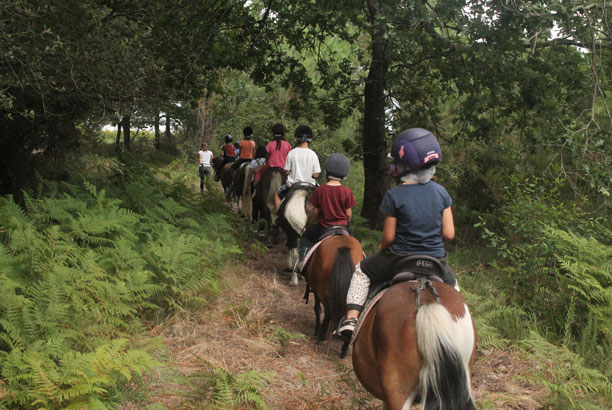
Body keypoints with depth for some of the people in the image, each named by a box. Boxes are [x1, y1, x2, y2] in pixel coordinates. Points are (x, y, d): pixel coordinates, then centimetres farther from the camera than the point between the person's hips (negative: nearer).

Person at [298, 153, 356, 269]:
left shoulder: (319, 190, -9)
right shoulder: (347, 192, -11)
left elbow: (315, 213, -3)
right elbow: (349, 214, -5)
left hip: (322, 228, 0)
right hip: (342, 228, 0)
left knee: (306, 236, 26)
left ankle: (302, 261, 17)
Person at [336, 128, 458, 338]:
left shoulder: (394, 195, -15)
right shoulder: (441, 192, -4)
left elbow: (388, 237, -11)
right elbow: (449, 234, -4)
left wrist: (382, 248, 11)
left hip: (399, 258, -3)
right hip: (436, 259, 3)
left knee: (362, 270, 24)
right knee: (452, 286, 35)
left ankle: (351, 317, 15)